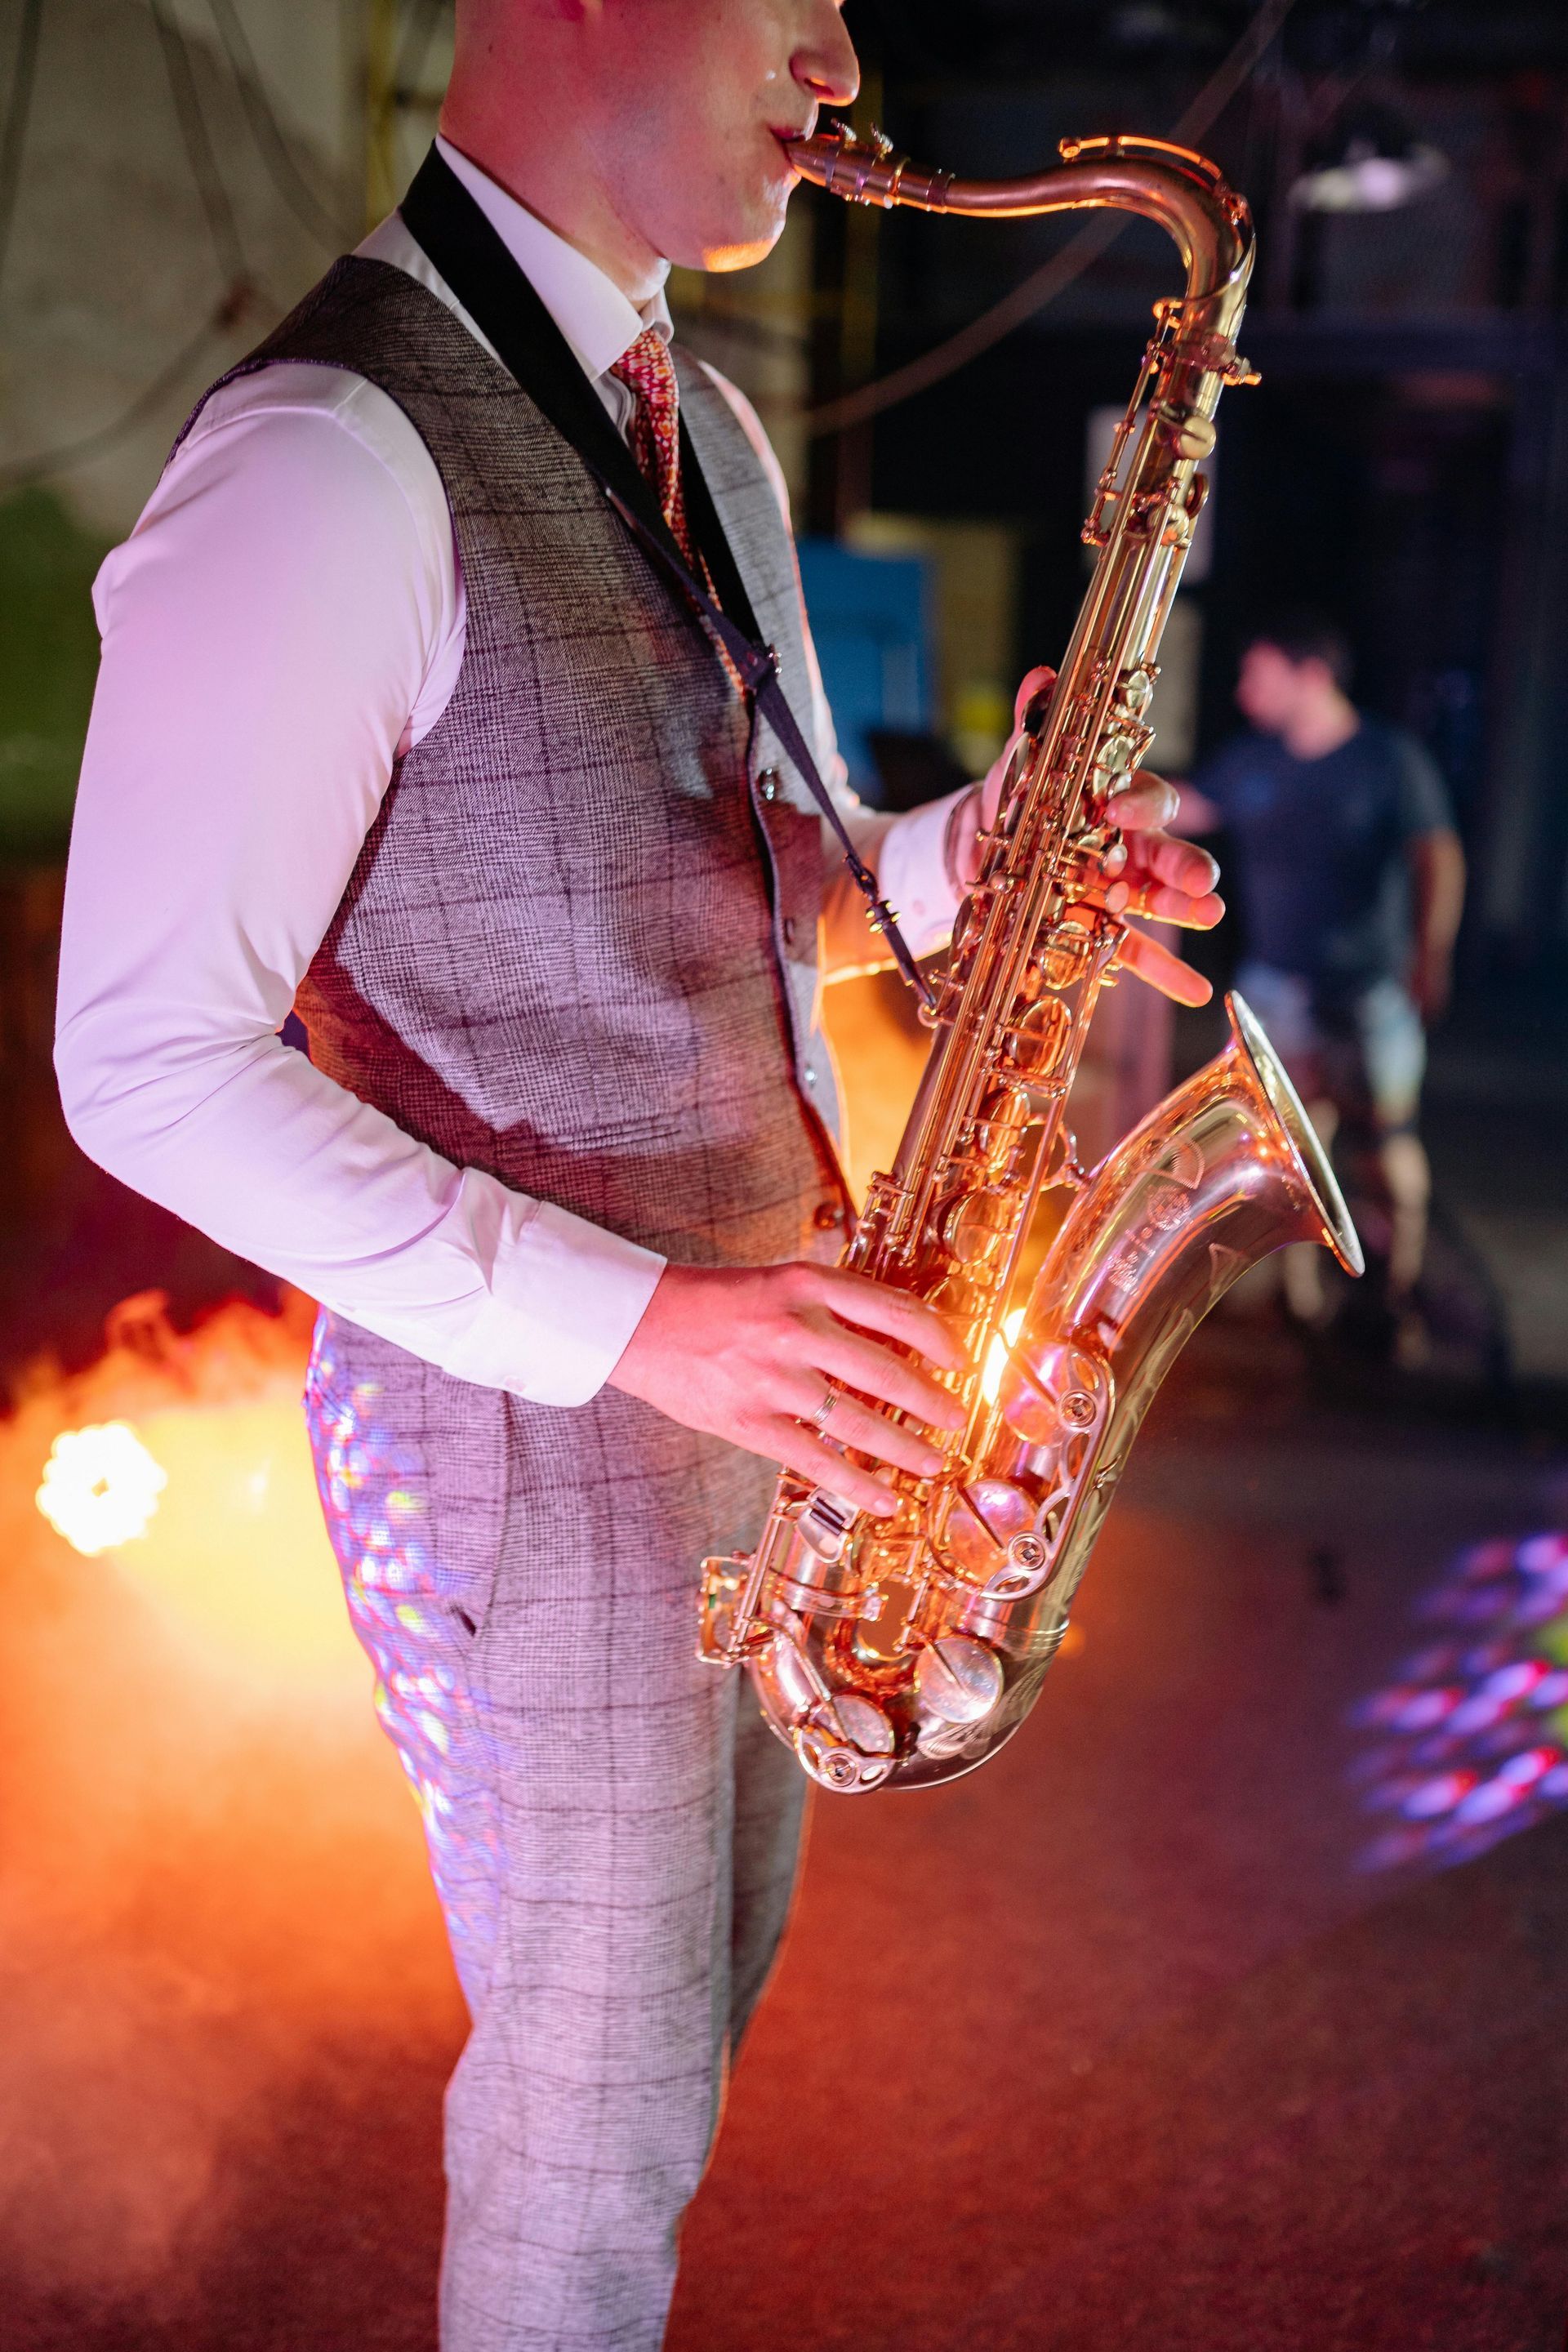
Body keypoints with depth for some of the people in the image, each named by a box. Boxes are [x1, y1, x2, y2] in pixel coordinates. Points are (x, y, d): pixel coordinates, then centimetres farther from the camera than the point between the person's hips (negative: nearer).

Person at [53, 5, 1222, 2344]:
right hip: (528, 1421, -8)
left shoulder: (709, 434, 9)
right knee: (605, 2095, 9)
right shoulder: (333, 455, -20)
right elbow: (149, 1063, -20)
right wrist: (626, 1321, -24)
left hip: (765, 1375, 8)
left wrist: (963, 859, -3)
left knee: (713, 1960, 24)